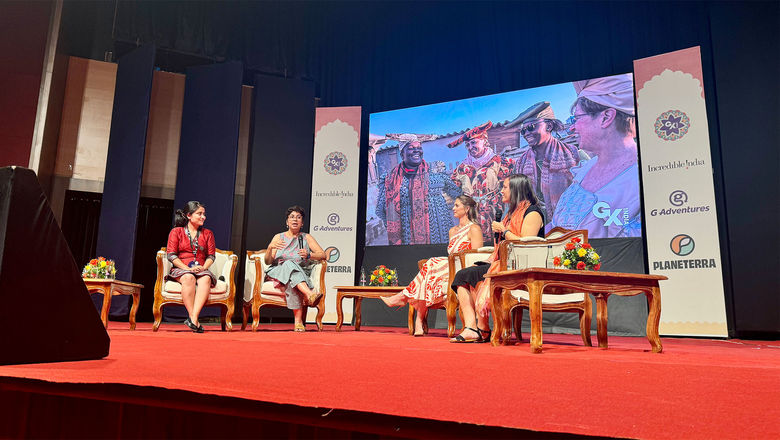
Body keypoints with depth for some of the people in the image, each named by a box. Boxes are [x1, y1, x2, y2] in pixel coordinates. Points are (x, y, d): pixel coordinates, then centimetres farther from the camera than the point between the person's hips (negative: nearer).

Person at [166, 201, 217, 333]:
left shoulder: (207, 233, 19)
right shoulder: (176, 232, 10)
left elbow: (211, 256, 12)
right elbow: (171, 255, 0)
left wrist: (203, 267, -10)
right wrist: (187, 268, -14)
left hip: (201, 269, 2)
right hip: (180, 269, -2)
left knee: (206, 278, -35)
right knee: (189, 278, -38)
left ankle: (193, 318, -44)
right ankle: (195, 321, -39)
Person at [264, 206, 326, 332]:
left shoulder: (306, 238, 15)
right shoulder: (278, 237, 16)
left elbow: (323, 255, 5)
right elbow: (268, 262, 7)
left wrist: (309, 255, -15)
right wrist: (270, 248, -13)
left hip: (302, 273, 0)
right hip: (278, 273, 0)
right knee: (289, 264, -36)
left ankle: (298, 321, -44)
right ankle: (309, 294, -56)